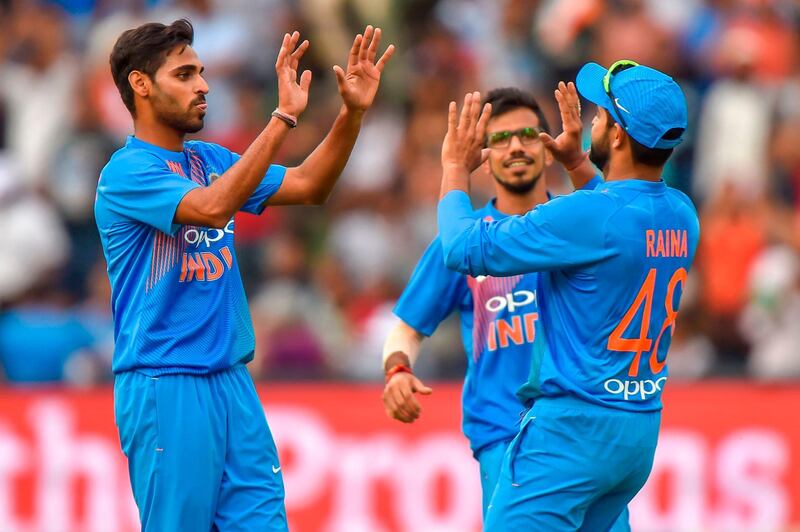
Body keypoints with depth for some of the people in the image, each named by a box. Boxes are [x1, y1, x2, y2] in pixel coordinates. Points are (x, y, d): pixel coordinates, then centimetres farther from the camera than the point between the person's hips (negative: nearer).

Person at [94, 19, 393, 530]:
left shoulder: (210, 160, 13)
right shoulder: (126, 172, -10)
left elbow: (309, 186, 13)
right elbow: (211, 207, -26)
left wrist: (353, 112, -2)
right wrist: (284, 117, -27)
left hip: (231, 380, 7)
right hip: (164, 387, -7)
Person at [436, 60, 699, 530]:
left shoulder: (587, 215, -18)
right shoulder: (681, 215, 5)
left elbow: (466, 249, -10)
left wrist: (456, 170, 5)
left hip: (571, 427, -8)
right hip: (643, 432, 8)